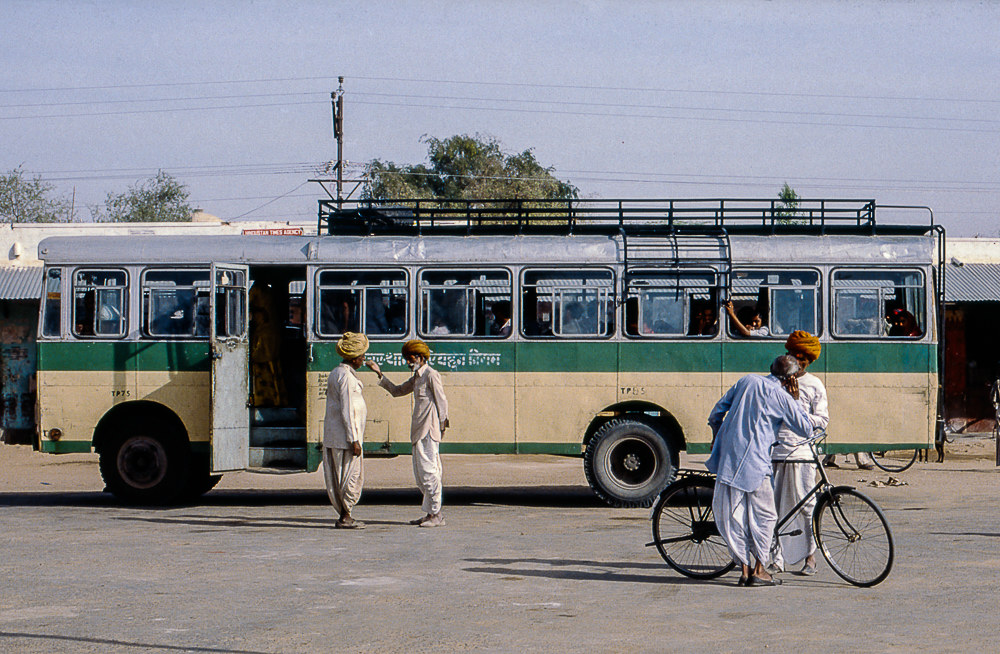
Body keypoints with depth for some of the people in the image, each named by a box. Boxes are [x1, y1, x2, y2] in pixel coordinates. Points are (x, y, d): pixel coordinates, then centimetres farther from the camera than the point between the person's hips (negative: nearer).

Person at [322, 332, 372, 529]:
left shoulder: (336, 373, 16)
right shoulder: (346, 377, -16)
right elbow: (347, 410, -20)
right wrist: (354, 440, -19)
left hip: (333, 436, 10)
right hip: (345, 435, -10)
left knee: (342, 477, 13)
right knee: (352, 476, -4)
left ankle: (345, 516, 17)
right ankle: (344, 518, -2)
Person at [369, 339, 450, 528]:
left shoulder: (431, 375, -7)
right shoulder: (416, 378, 20)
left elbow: (442, 401, -10)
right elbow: (397, 391, 29)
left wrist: (441, 426, -15)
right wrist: (379, 374, 22)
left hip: (429, 430, -10)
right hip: (419, 430, 10)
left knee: (428, 470, -11)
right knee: (419, 473, 10)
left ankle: (436, 514, -9)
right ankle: (432, 512, 14)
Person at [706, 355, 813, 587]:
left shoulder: (747, 381, 11)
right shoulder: (782, 397, -4)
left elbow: (717, 412, 16)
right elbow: (805, 429, 5)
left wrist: (716, 436, 30)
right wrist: (795, 400, 9)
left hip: (727, 457, 5)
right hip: (754, 462, -5)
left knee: (732, 514, 8)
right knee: (764, 515, 7)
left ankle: (745, 568, 9)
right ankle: (759, 570, 6)